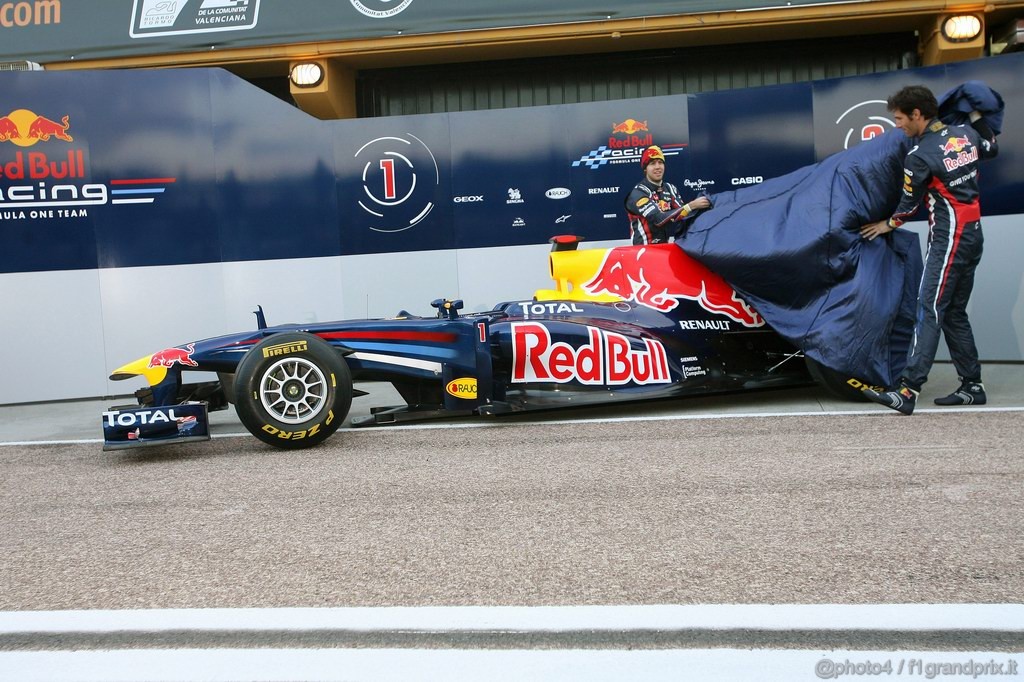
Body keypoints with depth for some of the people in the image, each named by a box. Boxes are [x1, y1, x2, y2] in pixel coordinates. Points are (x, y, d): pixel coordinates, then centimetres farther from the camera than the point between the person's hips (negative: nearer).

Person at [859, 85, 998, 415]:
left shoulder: (919, 157, -15)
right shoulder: (966, 134, 7)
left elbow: (908, 205, -3)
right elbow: (991, 149, 29)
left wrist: (887, 225, 15)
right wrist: (976, 116, 38)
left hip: (948, 238, -9)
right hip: (973, 235, 9)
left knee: (929, 311, -14)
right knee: (954, 313, 13)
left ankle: (907, 391, -19)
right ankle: (972, 386, 17)